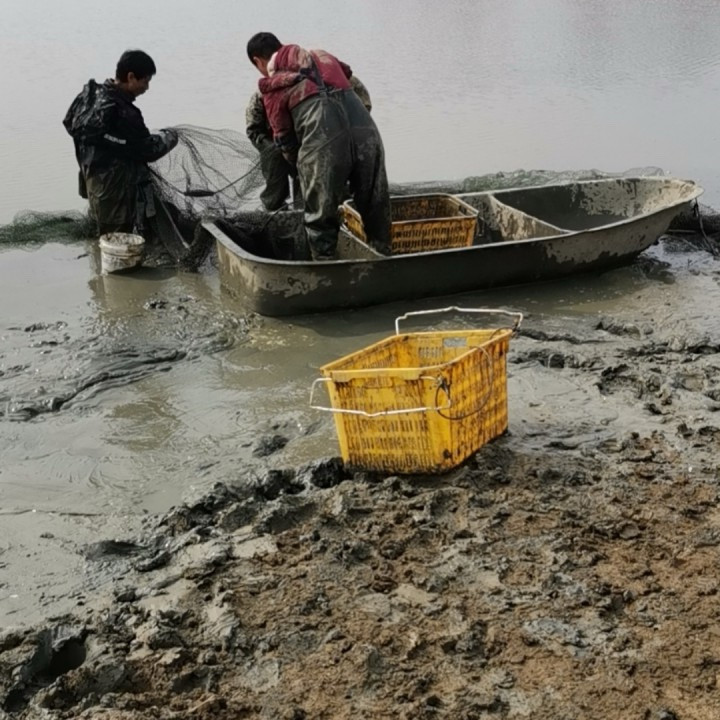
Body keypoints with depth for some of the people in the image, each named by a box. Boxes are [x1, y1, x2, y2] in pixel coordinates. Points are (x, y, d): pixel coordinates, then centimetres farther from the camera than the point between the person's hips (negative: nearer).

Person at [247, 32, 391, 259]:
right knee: (375, 209, 17)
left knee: (320, 216, 11)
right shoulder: (320, 55, 26)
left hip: (323, 140, -4)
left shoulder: (272, 85, 14)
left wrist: (299, 165, 33)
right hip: (365, 130, 4)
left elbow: (284, 138, 16)